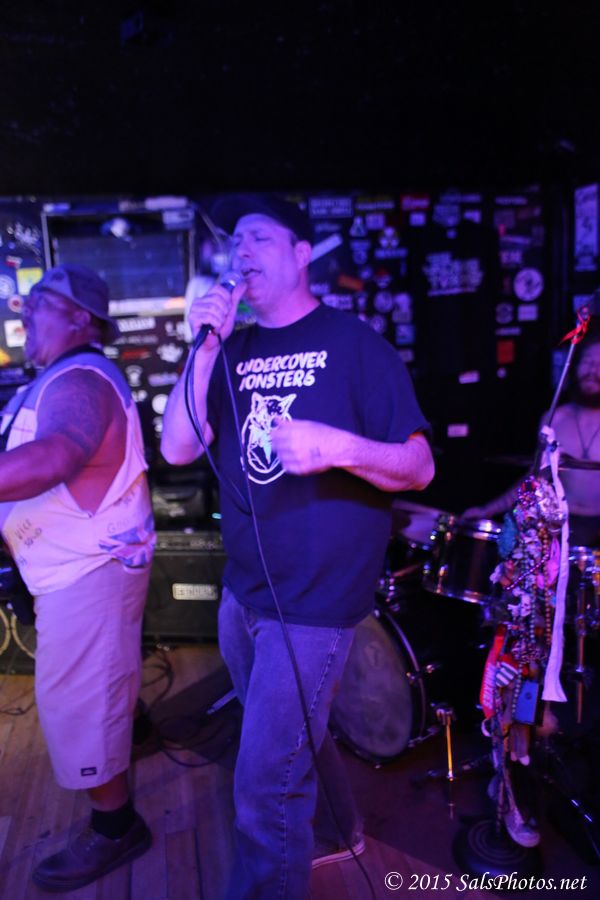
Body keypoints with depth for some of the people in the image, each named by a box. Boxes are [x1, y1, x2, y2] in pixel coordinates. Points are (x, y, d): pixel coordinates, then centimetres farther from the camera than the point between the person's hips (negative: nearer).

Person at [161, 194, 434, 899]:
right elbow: (177, 449, -3)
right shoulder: (234, 352, 7)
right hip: (242, 593, 7)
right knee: (289, 735, 26)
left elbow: (419, 468, -11)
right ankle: (334, 831, 52)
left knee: (264, 786, -1)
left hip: (314, 601, -6)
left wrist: (338, 445, -31)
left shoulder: (354, 343, -8)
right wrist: (206, 347, -13)